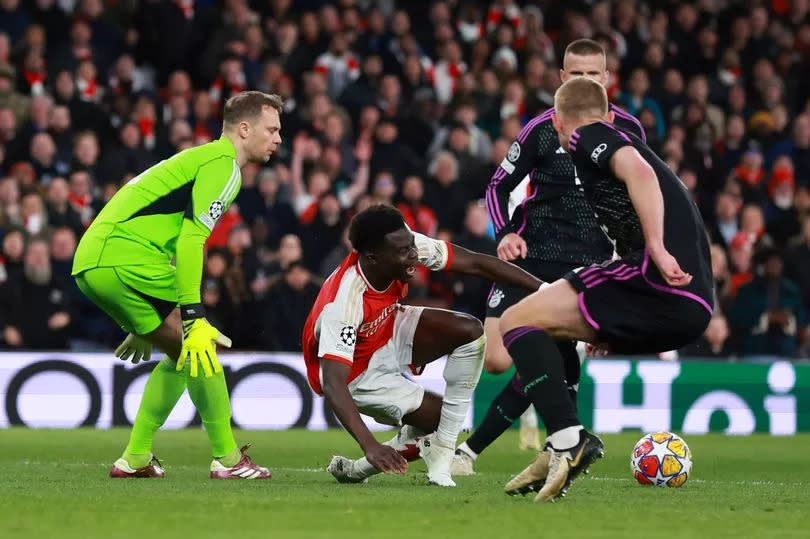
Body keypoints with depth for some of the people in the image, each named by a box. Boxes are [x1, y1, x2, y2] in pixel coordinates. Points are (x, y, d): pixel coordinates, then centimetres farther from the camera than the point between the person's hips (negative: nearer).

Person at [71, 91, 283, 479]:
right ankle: (227, 459, -4)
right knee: (202, 346, -6)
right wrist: (193, 318, -21)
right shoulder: (222, 163, -5)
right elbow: (191, 241, -17)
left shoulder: (200, 158, 27)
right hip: (127, 259, -10)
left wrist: (143, 326, 37)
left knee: (184, 354, 17)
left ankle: (135, 458, 16)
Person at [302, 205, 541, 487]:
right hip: (357, 372, -7)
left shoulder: (405, 243, -25)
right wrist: (370, 445, -55)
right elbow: (332, 384, -44)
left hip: (389, 333, 7)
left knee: (470, 331, -19)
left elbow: (476, 263, -18)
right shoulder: (344, 304, -40)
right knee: (446, 420, -13)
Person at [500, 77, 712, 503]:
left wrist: (657, 250, -24)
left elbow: (638, 171, -17)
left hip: (658, 281, -9)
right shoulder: (621, 142, 33)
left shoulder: (588, 137, 6)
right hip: (695, 308, 9)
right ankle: (560, 455, 18)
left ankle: (567, 439, -24)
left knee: (518, 320, -8)